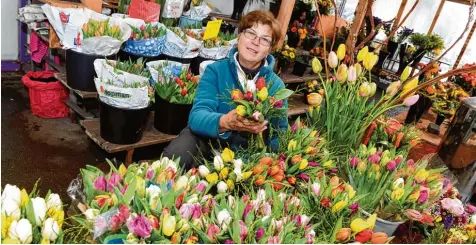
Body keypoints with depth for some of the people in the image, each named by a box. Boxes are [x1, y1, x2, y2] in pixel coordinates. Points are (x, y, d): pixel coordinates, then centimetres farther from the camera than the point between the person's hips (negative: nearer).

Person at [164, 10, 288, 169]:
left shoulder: (276, 85, -6)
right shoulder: (215, 71, -9)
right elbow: (197, 116, -23)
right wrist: (224, 122, -46)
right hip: (207, 138, -1)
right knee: (174, 156, -28)